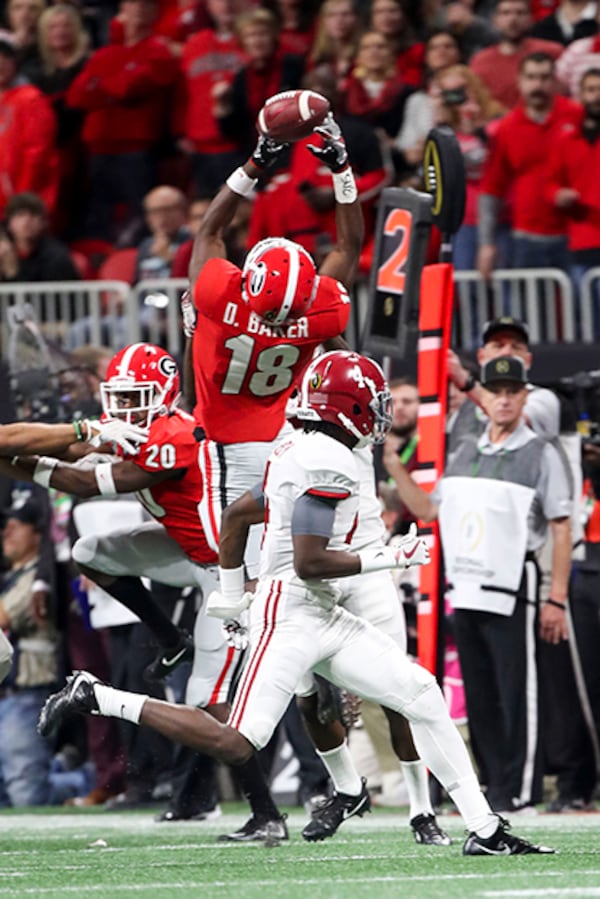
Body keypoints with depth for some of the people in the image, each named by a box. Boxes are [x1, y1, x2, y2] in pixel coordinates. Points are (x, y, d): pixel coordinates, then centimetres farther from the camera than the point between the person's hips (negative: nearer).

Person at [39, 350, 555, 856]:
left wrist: (231, 594, 31)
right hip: (290, 617, -10)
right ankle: (95, 697, -4)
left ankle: (485, 830, 2)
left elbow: (237, 514, 23)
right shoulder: (330, 464, -15)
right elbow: (308, 562, -20)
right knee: (235, 745, -14)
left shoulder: (300, 454, 15)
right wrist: (389, 559, -12)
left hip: (324, 620, 11)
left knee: (423, 695, 3)